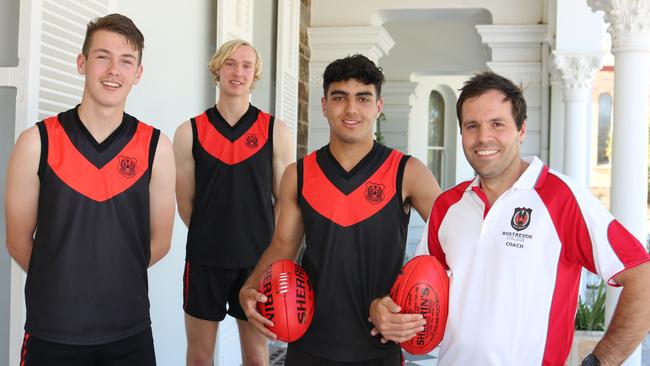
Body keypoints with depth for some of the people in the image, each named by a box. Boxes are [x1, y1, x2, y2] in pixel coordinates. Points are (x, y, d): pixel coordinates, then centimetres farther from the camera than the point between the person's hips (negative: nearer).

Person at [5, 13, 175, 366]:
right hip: (51, 333, -1)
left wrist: (114, 281, 7)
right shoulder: (36, 143, -8)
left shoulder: (155, 147, -4)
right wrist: (62, 285, 8)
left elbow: (158, 243, 4)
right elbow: (19, 242, 0)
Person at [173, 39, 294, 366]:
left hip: (258, 261, 0)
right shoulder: (190, 132, 2)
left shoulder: (275, 132, 2)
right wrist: (213, 238, 4)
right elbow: (185, 204, 6)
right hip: (204, 260, 0)